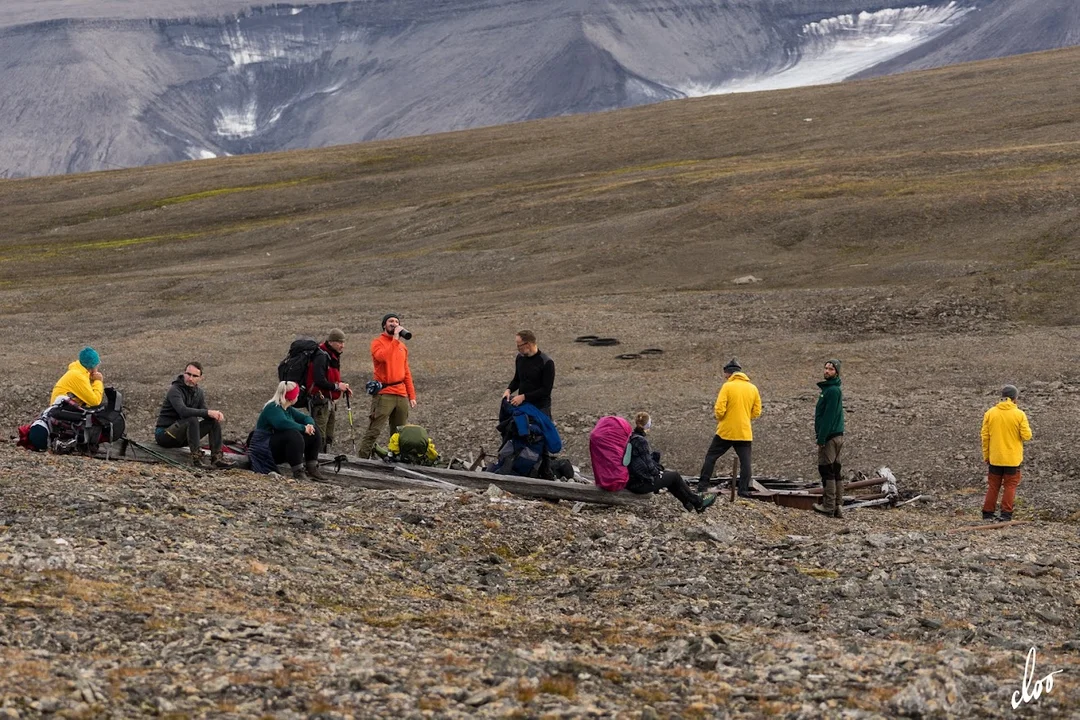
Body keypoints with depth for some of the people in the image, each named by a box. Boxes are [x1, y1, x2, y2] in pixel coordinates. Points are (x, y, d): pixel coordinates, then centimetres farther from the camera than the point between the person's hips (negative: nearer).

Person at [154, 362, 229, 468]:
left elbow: (204, 413, 2)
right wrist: (208, 412, -36)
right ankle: (196, 457, -36)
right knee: (192, 419, -33)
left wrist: (216, 413, -22)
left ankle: (217, 457, -14)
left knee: (214, 420, -4)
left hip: (182, 437, 8)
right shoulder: (175, 390, -18)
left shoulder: (198, 392, 7)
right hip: (164, 434, -8)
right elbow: (183, 411, -34)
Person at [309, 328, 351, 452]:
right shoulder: (321, 356, -17)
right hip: (321, 401, -10)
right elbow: (319, 381, -26)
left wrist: (343, 387, 6)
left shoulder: (334, 356, 16)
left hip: (331, 402, 10)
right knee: (319, 437, -12)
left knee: (329, 437, 14)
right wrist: (337, 386, -17)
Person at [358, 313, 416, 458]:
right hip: (384, 394, -6)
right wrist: (395, 339, -16)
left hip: (401, 394, 6)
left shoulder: (402, 346, 19)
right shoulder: (378, 342, 0)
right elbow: (382, 356, -23)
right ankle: (362, 458, -9)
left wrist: (412, 395, 16)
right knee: (373, 430, -10)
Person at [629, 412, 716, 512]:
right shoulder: (640, 440, -22)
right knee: (674, 476, 10)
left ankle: (689, 504, 33)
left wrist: (657, 469, 13)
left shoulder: (630, 437, 5)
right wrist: (657, 472, 1)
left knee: (670, 474, 24)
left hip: (631, 480, 9)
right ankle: (698, 502, 26)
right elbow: (647, 464, -18)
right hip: (641, 483, -9)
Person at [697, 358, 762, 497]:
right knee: (745, 462, 5)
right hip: (744, 432, 3)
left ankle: (702, 485, 9)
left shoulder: (727, 387, -9)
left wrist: (719, 418, 6)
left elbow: (719, 410, -14)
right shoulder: (753, 388, 5)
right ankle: (744, 491, -1)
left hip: (725, 431, -3)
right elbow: (756, 412, 6)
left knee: (711, 456, 10)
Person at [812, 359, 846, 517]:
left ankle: (828, 506, -6)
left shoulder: (832, 391, -15)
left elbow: (828, 417, -20)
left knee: (827, 471, -7)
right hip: (837, 435, 10)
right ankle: (838, 506, 11)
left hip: (829, 437, -10)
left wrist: (821, 439, -19)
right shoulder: (833, 389, 17)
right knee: (835, 472, 9)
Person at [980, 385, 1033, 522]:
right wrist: (1027, 428, 12)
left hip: (995, 458, 2)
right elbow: (1026, 435, -11)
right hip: (1013, 458, -2)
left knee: (993, 486, 12)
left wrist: (986, 455, 8)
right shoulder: (1019, 414, -10)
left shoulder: (990, 413, -3)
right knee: (1010, 486, 7)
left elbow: (985, 436, -1)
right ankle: (1006, 514, 3)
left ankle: (987, 513, 12)